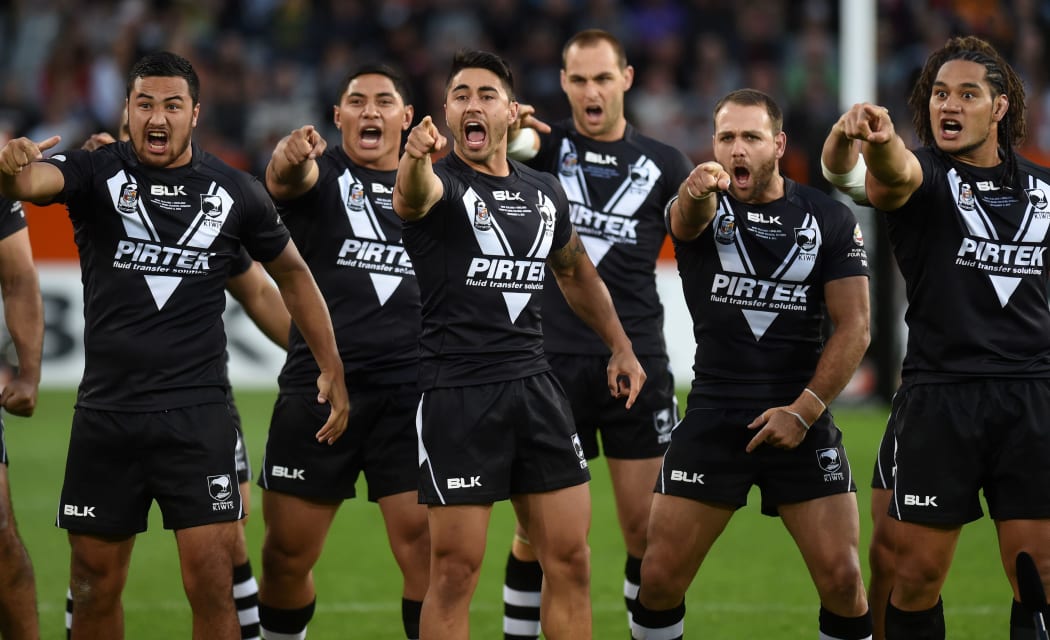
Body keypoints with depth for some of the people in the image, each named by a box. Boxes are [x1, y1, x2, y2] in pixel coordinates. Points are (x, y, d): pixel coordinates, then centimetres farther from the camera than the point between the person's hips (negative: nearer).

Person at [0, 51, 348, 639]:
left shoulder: (235, 193, 1)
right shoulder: (96, 173, -3)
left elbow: (291, 271, 16)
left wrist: (333, 369, 14)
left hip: (198, 413, 0)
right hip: (106, 410, 1)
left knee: (212, 583, -8)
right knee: (95, 584, 8)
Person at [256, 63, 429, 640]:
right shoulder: (321, 173, 3)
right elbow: (286, 178, -20)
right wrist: (290, 159, -47)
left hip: (410, 392, 1)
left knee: (426, 547, -10)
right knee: (287, 555, 5)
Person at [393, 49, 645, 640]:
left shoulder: (545, 191, 11)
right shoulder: (440, 182, -7)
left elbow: (576, 271, 29)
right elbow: (413, 195, -33)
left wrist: (621, 345, 24)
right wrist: (417, 157, -56)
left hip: (535, 386, 5)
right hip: (456, 393, -5)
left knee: (570, 559, 5)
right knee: (456, 567, -5)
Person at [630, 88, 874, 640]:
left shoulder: (830, 220, 2)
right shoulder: (704, 208, -1)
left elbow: (853, 327, 0)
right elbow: (687, 220, -27)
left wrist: (805, 409, -10)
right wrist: (695, 193, -52)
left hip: (801, 421, 0)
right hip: (712, 421, 0)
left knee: (841, 579, -7)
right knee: (660, 577, -3)